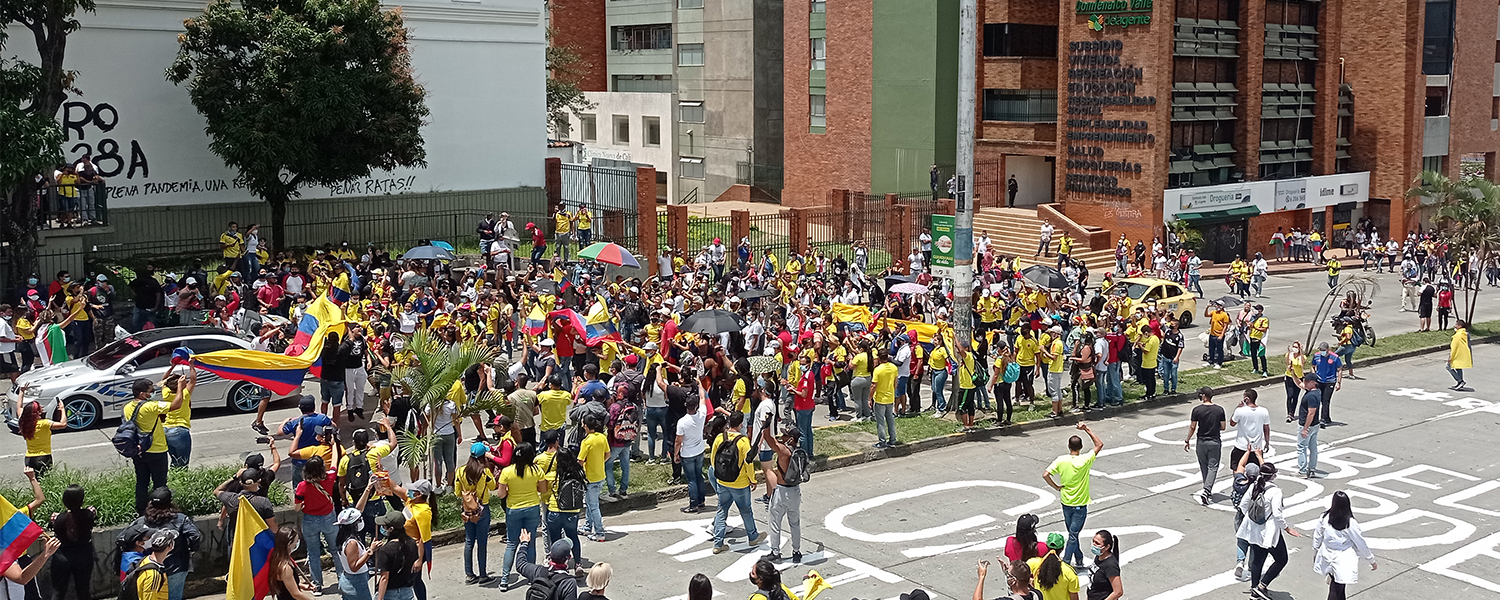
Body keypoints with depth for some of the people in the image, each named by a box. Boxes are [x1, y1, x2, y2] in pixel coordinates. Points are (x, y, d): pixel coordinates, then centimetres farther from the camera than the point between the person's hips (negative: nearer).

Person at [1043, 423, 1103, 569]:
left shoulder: (1061, 460, -10)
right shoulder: (1085, 460, -18)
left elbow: (1045, 475, -15)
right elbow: (1100, 444, -6)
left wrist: (1057, 487, -1)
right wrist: (1087, 429, -4)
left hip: (1066, 503, 3)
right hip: (1080, 505, -3)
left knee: (1072, 533, 19)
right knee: (1073, 535, 1)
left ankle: (1079, 559, 31)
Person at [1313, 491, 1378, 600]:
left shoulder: (1324, 518, -11)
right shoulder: (1350, 523, -20)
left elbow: (1317, 537, 3)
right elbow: (1361, 543, -10)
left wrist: (1315, 552, 21)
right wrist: (1371, 560, 4)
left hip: (1327, 557, 4)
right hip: (1343, 561, -4)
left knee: (1335, 588, 23)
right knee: (1337, 590, 3)